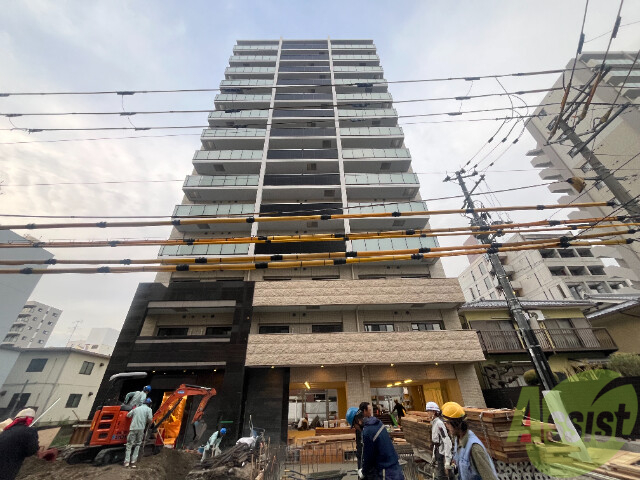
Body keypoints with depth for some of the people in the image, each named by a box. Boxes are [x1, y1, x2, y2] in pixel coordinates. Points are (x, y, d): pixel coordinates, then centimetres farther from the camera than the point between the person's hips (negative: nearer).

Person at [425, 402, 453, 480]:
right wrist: (434, 456, 21)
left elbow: (447, 442, -25)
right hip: (439, 455, 9)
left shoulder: (439, 423, -22)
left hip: (442, 456, -9)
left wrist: (447, 461, -25)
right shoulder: (434, 423, 6)